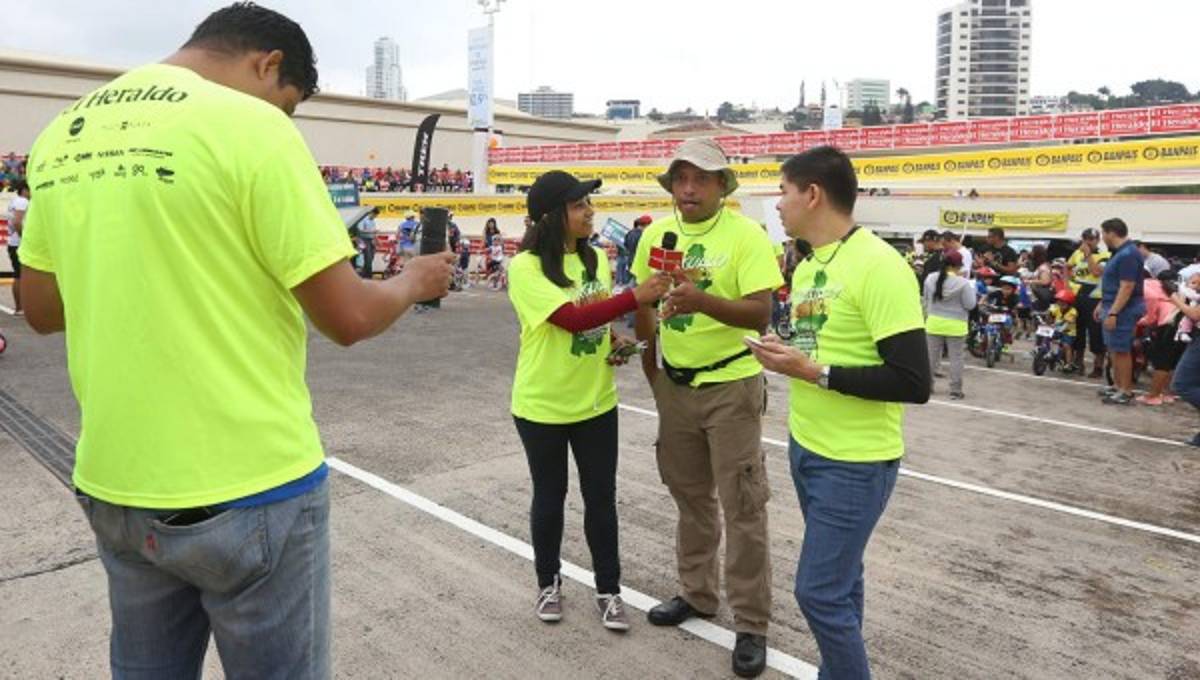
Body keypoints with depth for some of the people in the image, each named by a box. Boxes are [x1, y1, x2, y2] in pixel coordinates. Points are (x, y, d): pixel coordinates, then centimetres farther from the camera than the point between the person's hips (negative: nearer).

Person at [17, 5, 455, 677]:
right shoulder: (250, 124, -14)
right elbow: (347, 317, -15)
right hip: (248, 490, -6)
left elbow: (42, 310, 15)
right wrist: (417, 280, 4)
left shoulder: (61, 134, 6)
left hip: (113, 485, 7)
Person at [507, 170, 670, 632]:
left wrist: (615, 342, -1)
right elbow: (571, 318, -28)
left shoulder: (597, 259, 3)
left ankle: (608, 590, 25)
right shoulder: (526, 267, -17)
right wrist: (636, 297, -32)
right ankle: (548, 582, 34)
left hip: (596, 400, 4)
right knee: (550, 496, 12)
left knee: (601, 496, 9)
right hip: (543, 405, -4)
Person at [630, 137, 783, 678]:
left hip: (731, 386, -5)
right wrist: (650, 361, 12)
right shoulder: (656, 233, 2)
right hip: (675, 385, 5)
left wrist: (703, 301, -38)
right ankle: (697, 593, 36)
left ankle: (751, 624, 16)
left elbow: (760, 313, -23)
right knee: (690, 496, 18)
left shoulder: (746, 234, -14)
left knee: (742, 506, 2)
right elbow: (643, 301, 13)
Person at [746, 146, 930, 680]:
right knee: (839, 578, 20)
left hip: (856, 461, -8)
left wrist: (814, 373, -21)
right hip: (807, 447, 8)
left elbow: (913, 382, -23)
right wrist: (784, 357, -2)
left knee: (820, 591, -2)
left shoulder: (878, 265, -19)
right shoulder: (807, 266, 9)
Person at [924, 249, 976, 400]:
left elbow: (926, 300, 10)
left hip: (934, 323, 4)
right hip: (955, 326, -4)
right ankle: (955, 390, 5)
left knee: (931, 355, 11)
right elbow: (970, 305, -9)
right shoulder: (962, 283, -14)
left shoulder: (930, 278, 0)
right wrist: (972, 290, 5)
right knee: (956, 357, 3)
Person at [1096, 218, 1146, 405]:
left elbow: (1127, 287, -24)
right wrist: (1102, 305, 22)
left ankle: (1126, 392, 2)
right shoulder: (1119, 253, 13)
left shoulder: (1128, 255, -19)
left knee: (1122, 350, -4)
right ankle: (1117, 386, 24)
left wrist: (1113, 313, -27)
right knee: (1114, 349, 15)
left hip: (1123, 310, -10)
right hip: (1113, 307, 10)